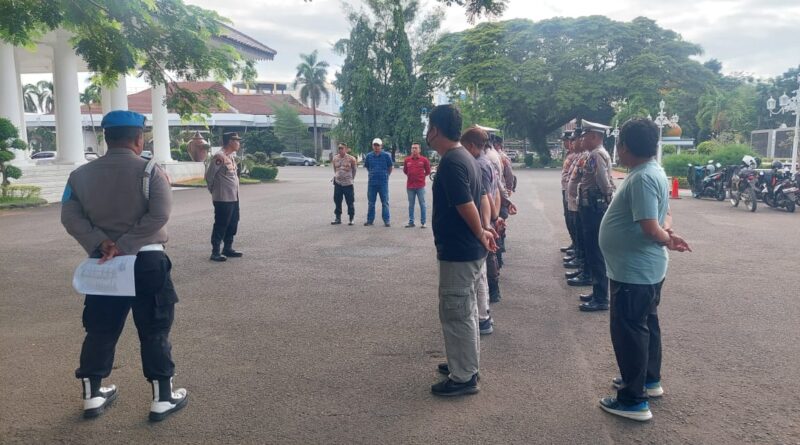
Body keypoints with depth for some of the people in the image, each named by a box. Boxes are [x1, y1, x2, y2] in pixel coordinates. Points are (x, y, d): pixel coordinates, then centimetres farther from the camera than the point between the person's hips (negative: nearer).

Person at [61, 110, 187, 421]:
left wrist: (100, 244, -12)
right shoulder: (150, 171, -9)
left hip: (102, 263, 4)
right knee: (154, 332, 5)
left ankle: (93, 396, 27)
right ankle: (162, 398, 12)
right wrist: (126, 245, -18)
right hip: (147, 261, -4)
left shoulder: (81, 174, 5)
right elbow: (159, 215, -21)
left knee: (99, 330, 16)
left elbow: (70, 216, -5)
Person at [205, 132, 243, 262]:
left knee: (233, 224, 14)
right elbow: (209, 176, -14)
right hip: (223, 199, -9)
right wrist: (213, 190, 0)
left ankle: (228, 249, 26)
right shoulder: (219, 156, -16)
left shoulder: (232, 156, 12)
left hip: (234, 198, 9)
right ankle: (215, 252, 5)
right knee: (221, 225, -2)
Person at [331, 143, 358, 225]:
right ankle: (338, 218, 20)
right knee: (337, 201, 8)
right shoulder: (335, 158, 5)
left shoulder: (351, 159, -7)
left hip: (348, 184, -4)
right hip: (338, 183, 4)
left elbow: (354, 169, 6)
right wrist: (336, 176, 15)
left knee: (350, 202, 0)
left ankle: (351, 219, 10)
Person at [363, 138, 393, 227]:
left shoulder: (386, 155, -3)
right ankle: (370, 220, 18)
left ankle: (386, 220, 7)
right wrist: (372, 174, 12)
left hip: (383, 182, -2)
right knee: (371, 202, 9)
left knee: (385, 202, 2)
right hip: (371, 182, 3)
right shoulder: (369, 156, 3)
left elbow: (390, 167, 6)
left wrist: (385, 175, 7)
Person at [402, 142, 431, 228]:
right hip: (410, 186, 3)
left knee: (422, 204, 1)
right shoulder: (407, 160, 4)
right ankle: (411, 222, 16)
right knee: (411, 205, 9)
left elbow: (428, 171, 8)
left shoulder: (424, 159, -2)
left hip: (420, 186, -2)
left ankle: (423, 222, 6)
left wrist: (421, 176, 8)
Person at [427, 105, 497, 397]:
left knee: (456, 313, 1)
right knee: (465, 310, 21)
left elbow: (467, 206, -25)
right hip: (468, 250, 10)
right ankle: (466, 363, 35)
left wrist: (480, 235, -10)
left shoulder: (450, 163, -21)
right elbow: (482, 198, 15)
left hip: (458, 252, -10)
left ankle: (463, 378, 12)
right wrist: (484, 230, 6)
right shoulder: (464, 157, 11)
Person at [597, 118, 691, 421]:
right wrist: (668, 232, -4)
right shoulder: (652, 172, 8)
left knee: (628, 331, 0)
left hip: (634, 270, -10)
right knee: (645, 324, 22)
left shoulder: (641, 179, -25)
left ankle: (634, 400, 10)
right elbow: (664, 215, 15)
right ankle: (650, 380, 38)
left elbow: (651, 229, -28)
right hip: (646, 268, 10)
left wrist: (666, 240, -8)